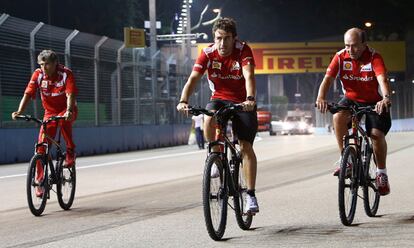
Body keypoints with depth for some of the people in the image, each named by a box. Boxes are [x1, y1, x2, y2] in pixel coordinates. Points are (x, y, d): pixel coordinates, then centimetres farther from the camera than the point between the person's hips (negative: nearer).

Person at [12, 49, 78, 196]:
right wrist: (19, 111, -37)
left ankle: (71, 152, -18)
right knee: (41, 146, -9)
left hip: (66, 110, -3)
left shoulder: (66, 74, -20)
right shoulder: (38, 74, -13)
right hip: (50, 112, 3)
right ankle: (41, 181, 2)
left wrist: (69, 112, -51)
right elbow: (28, 94, -20)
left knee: (64, 120, -39)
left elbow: (70, 95, -32)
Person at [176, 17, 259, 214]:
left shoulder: (243, 50, -18)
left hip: (242, 102, -1)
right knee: (208, 120, -32)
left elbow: (249, 76, -33)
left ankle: (251, 195, -5)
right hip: (219, 98, 2)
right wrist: (183, 101, -41)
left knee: (246, 146, -11)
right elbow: (193, 79, -23)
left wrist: (250, 99, -52)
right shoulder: (208, 54, -13)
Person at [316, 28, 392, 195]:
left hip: (374, 102, -2)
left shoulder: (374, 57, -21)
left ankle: (382, 174, 2)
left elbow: (382, 79, -37)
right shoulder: (341, 57, -13)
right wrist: (321, 98, -41)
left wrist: (386, 98, -57)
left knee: (377, 134, -20)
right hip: (351, 99, 2)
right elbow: (328, 78, -21)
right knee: (338, 117, -30)